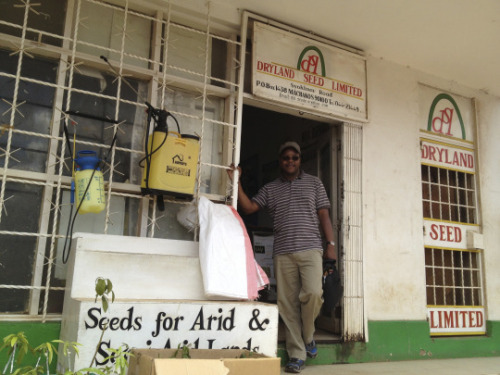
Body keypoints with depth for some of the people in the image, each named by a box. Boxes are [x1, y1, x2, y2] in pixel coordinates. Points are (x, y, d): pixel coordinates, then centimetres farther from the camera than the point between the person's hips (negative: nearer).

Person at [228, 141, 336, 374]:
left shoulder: (313, 183, 14)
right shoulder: (270, 189, 16)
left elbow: (324, 215, 9)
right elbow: (248, 207, 5)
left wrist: (330, 244, 0)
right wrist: (236, 181, -3)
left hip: (310, 249, -1)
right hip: (283, 253, 2)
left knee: (312, 293, -19)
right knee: (288, 304, 0)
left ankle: (307, 337, 10)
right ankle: (297, 355, 11)